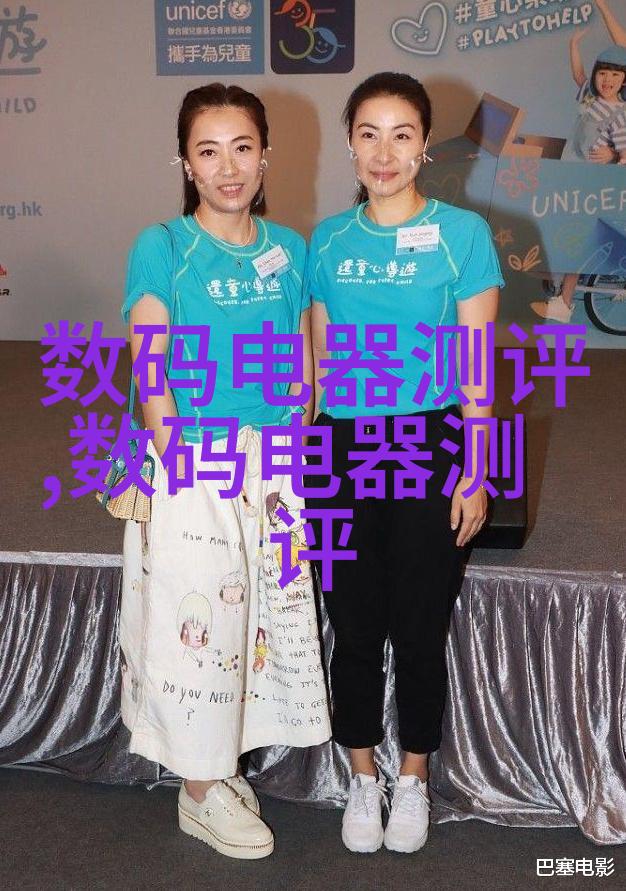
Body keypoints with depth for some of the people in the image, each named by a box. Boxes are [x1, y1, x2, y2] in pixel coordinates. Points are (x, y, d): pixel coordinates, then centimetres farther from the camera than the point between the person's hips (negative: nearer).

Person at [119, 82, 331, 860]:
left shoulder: (289, 249, 6)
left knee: (270, 612, 12)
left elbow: (301, 365, 9)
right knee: (200, 616, 3)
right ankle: (200, 793, 23)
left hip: (274, 464, 5)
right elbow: (151, 372, -10)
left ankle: (221, 766, 34)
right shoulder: (162, 249, -7)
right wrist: (181, 468, -15)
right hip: (195, 465, -5)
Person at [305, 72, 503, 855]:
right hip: (345, 447, 3)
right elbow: (318, 361, 10)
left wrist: (474, 472, -8)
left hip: (431, 446, -2)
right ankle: (363, 779, 29)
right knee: (355, 628, 9)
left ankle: (413, 781, 29)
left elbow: (477, 367, -5)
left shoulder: (463, 234, -3)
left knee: (419, 630, 7)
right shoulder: (328, 240, 6)